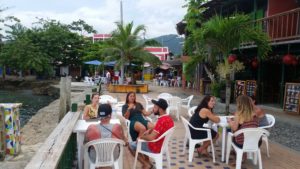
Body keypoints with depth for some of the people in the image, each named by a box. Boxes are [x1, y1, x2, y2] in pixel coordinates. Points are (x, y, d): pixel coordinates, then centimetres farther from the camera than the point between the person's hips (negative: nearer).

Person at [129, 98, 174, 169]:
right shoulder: (169, 118, -2)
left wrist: (141, 136, -16)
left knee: (131, 145, 6)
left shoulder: (161, 121, -31)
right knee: (143, 140, 30)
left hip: (155, 148, -8)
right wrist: (149, 130, 3)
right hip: (162, 145, 9)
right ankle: (147, 162, 24)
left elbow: (151, 138, -33)